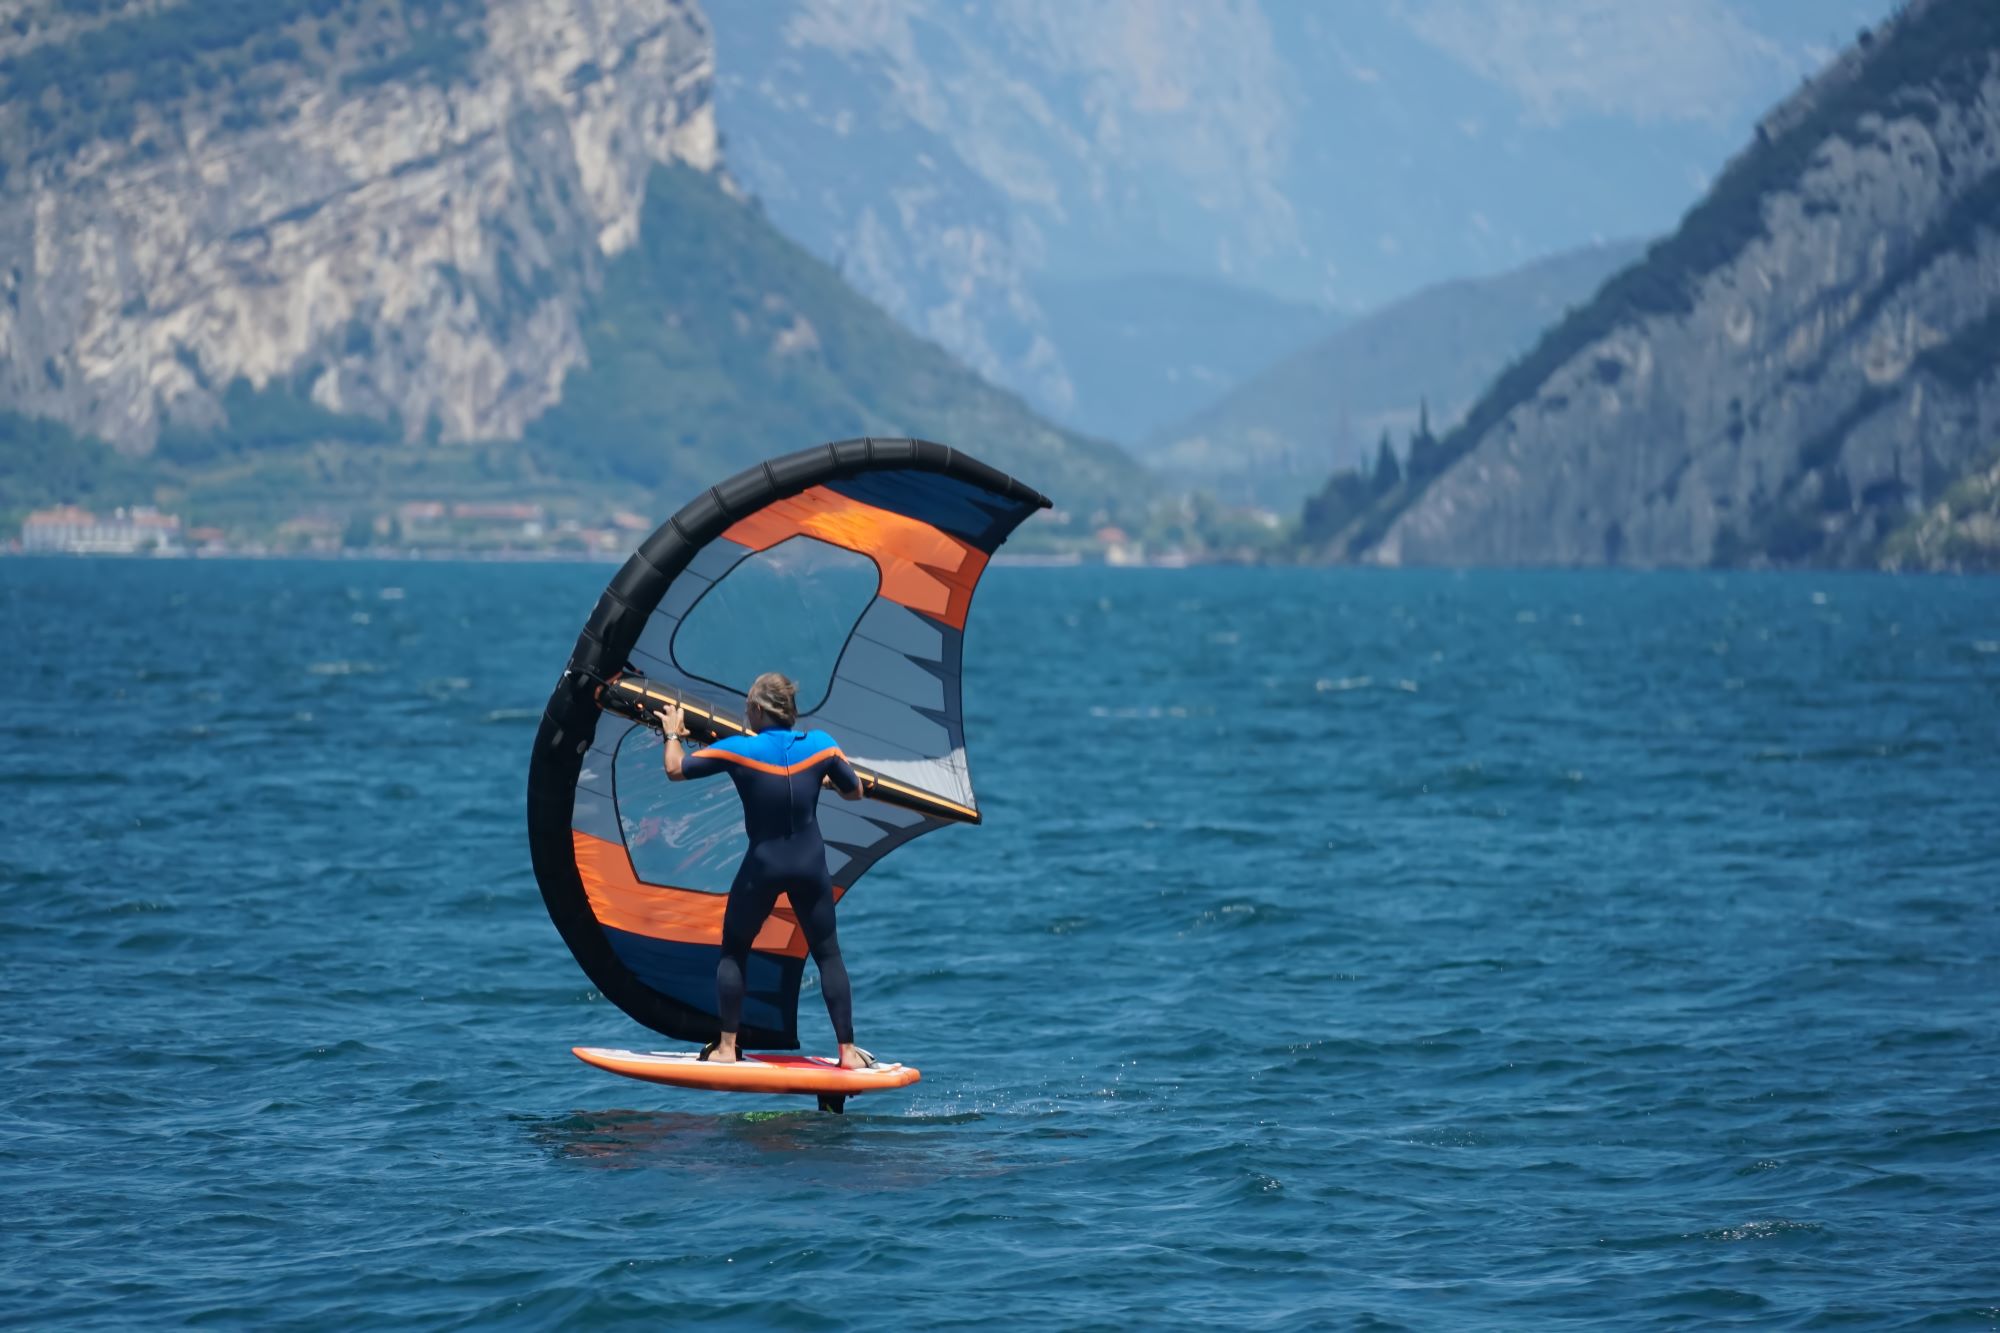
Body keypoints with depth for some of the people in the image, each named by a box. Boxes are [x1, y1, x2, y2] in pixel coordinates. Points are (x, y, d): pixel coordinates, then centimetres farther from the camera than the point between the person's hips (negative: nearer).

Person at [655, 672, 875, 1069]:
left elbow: (675, 770, 0)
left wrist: (673, 733, 18)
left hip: (763, 866, -2)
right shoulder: (820, 744, -3)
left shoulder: (738, 750, -9)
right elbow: (855, 792, 10)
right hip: (810, 867, 2)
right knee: (828, 955, 9)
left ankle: (726, 1046, 13)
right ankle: (848, 1051, 4)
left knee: (733, 952, 15)